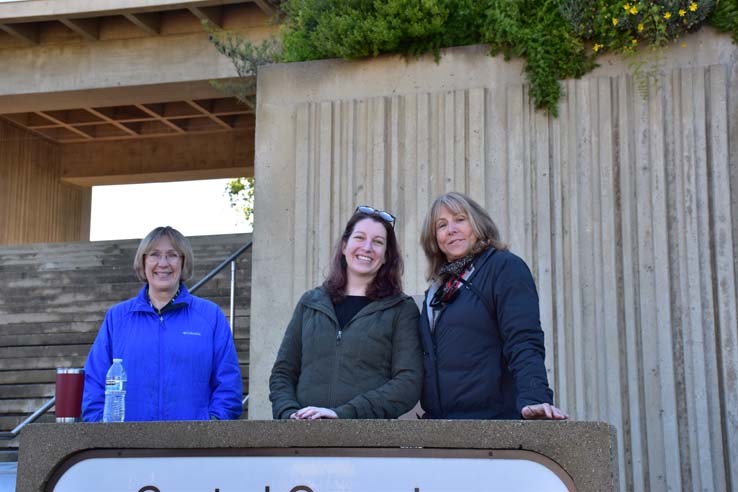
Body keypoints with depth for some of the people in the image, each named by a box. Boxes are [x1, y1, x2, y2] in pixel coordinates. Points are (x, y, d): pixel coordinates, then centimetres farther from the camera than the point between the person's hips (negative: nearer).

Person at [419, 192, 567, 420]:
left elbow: (523, 344, -15)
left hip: (492, 416, -6)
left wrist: (534, 398, -30)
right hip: (437, 418, 6)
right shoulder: (437, 290, 17)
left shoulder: (505, 267, -3)